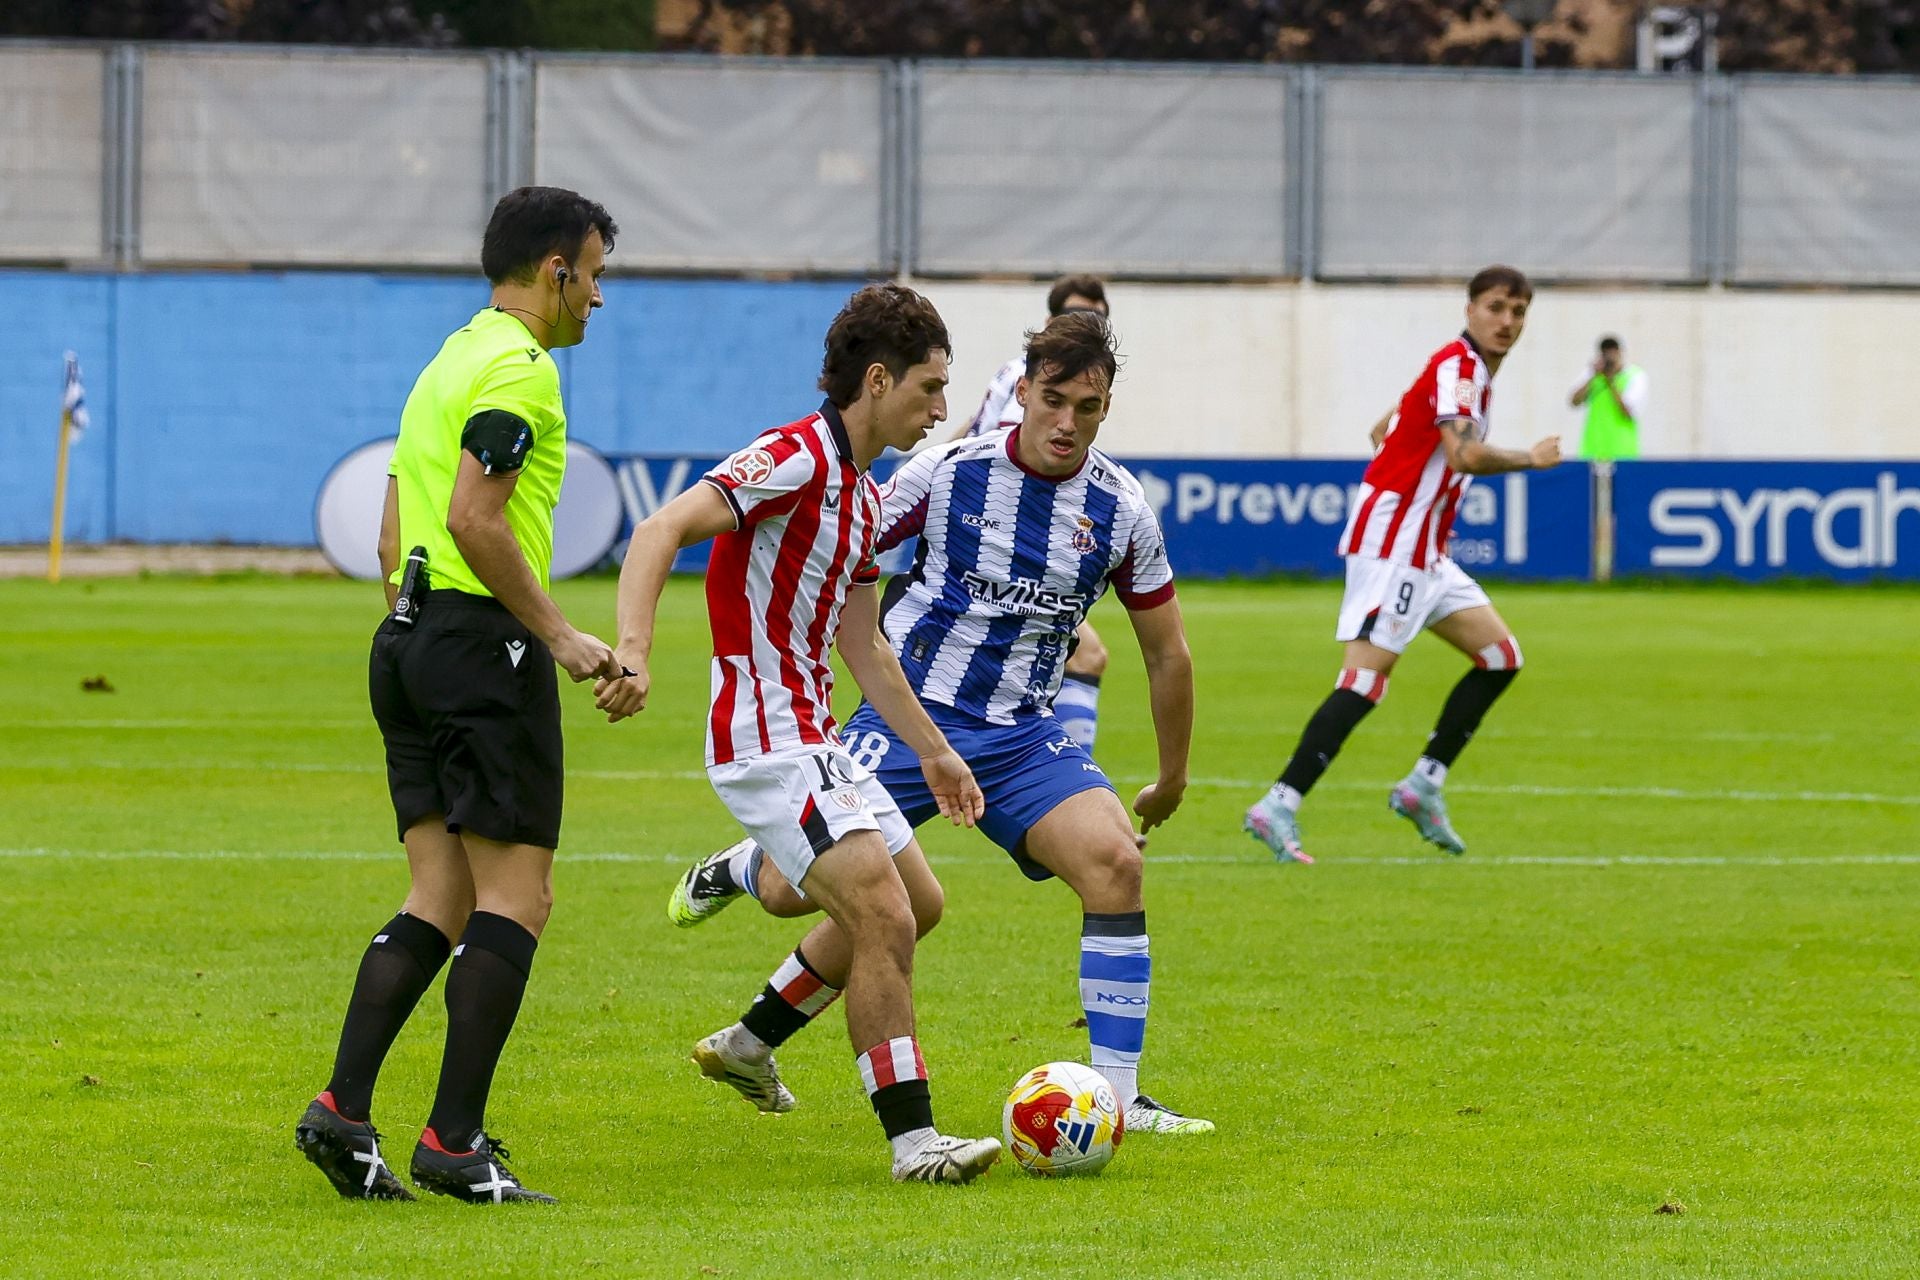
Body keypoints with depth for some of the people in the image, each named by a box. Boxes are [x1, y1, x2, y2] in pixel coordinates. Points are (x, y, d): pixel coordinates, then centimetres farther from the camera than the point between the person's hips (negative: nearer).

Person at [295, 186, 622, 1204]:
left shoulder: (448, 363, 20)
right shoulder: (518, 367, -10)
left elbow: (396, 529, 21)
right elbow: (475, 518, -20)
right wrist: (560, 635, -15)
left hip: (409, 635, 9)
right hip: (482, 637, -9)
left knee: (440, 901, 7)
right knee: (516, 896, -5)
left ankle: (344, 1110, -4)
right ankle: (454, 1138, -9)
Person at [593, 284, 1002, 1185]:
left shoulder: (863, 495, 15)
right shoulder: (796, 459, -16)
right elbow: (661, 532, -27)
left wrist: (933, 751, 27)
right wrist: (633, 652, -41)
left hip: (814, 739, 10)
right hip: (767, 741, -10)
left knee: (911, 900, 21)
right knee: (884, 918, -17)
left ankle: (749, 1045, 33)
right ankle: (914, 1142, -15)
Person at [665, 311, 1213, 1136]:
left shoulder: (1120, 509, -2)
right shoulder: (949, 473, -9)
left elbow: (1166, 651, 11)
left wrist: (1172, 778, 16)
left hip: (1022, 735, 2)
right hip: (907, 715, -2)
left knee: (1113, 861, -23)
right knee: (791, 890, -8)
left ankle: (1119, 1099, -19)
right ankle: (740, 867, 33)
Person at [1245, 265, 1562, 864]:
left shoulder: (1471, 369, 16)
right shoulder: (1458, 366, -14)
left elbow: (1387, 428, 30)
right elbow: (1464, 454, -29)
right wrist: (1532, 459, -14)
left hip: (1423, 553, 10)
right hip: (1391, 544, -10)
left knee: (1500, 656, 10)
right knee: (1366, 676, -17)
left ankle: (1423, 785, 11)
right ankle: (1278, 807, -20)